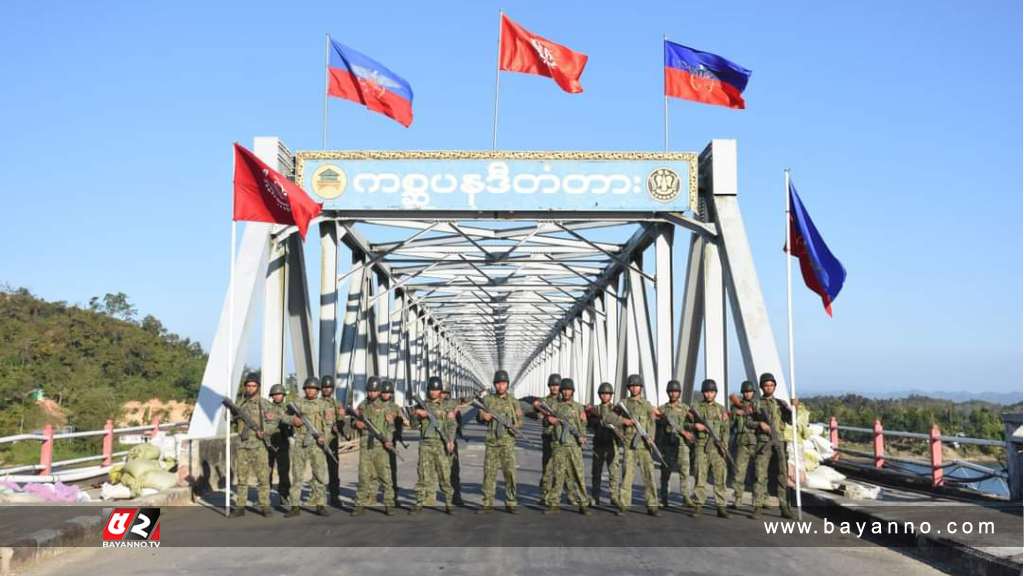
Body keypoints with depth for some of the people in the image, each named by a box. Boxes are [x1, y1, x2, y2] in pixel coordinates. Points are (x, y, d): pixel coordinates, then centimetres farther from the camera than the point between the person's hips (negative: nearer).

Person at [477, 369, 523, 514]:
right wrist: (483, 415, -7)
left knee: (510, 472, -7)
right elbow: (479, 418, 15)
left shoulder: (513, 401, 3)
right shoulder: (488, 399, 7)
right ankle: (488, 503, 9)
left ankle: (511, 503, 1)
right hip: (491, 442, 2)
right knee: (489, 472, 2)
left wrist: (513, 426, -15)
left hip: (507, 442, -2)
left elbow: (520, 420, 5)